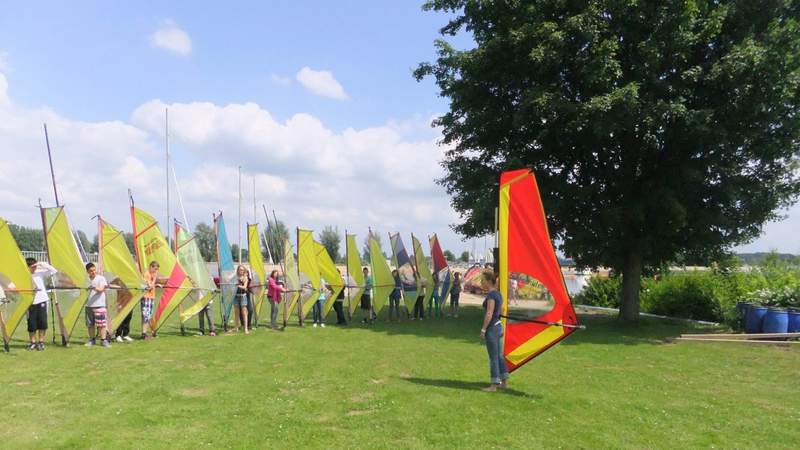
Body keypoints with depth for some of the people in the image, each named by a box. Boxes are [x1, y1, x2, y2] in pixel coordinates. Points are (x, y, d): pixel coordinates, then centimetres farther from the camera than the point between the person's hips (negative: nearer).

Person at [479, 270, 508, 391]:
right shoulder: (498, 293, 12)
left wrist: (483, 329, -17)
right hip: (499, 326, 9)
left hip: (492, 328, -9)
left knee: (493, 357, -2)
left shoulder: (491, 295, -17)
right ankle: (504, 382, 22)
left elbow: (489, 314, -21)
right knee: (499, 355, 15)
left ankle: (494, 385, 4)